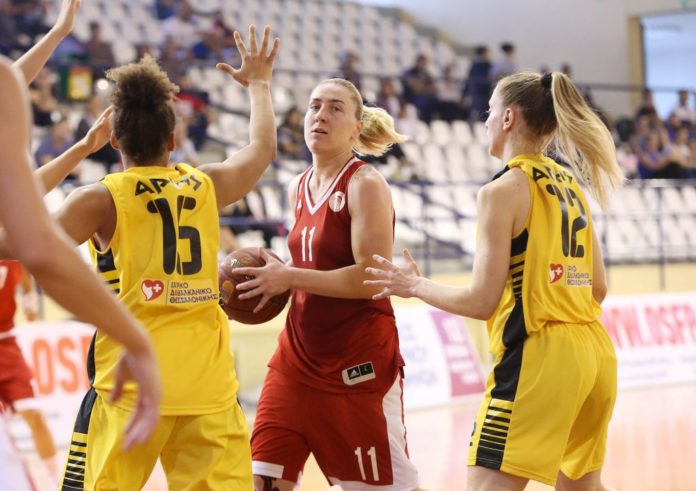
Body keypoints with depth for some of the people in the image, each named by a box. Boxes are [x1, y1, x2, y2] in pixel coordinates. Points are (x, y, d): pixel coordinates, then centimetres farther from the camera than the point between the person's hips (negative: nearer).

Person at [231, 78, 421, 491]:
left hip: (359, 363, -7)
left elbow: (372, 278, -20)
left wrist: (289, 277, -19)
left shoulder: (366, 184, -12)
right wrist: (275, 275, 5)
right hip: (300, 354, 7)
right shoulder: (300, 189, 11)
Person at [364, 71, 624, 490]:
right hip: (595, 352, 8)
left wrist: (415, 286, 4)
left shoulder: (503, 191, -8)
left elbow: (481, 301, -10)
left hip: (538, 356, -8)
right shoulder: (571, 186, 13)